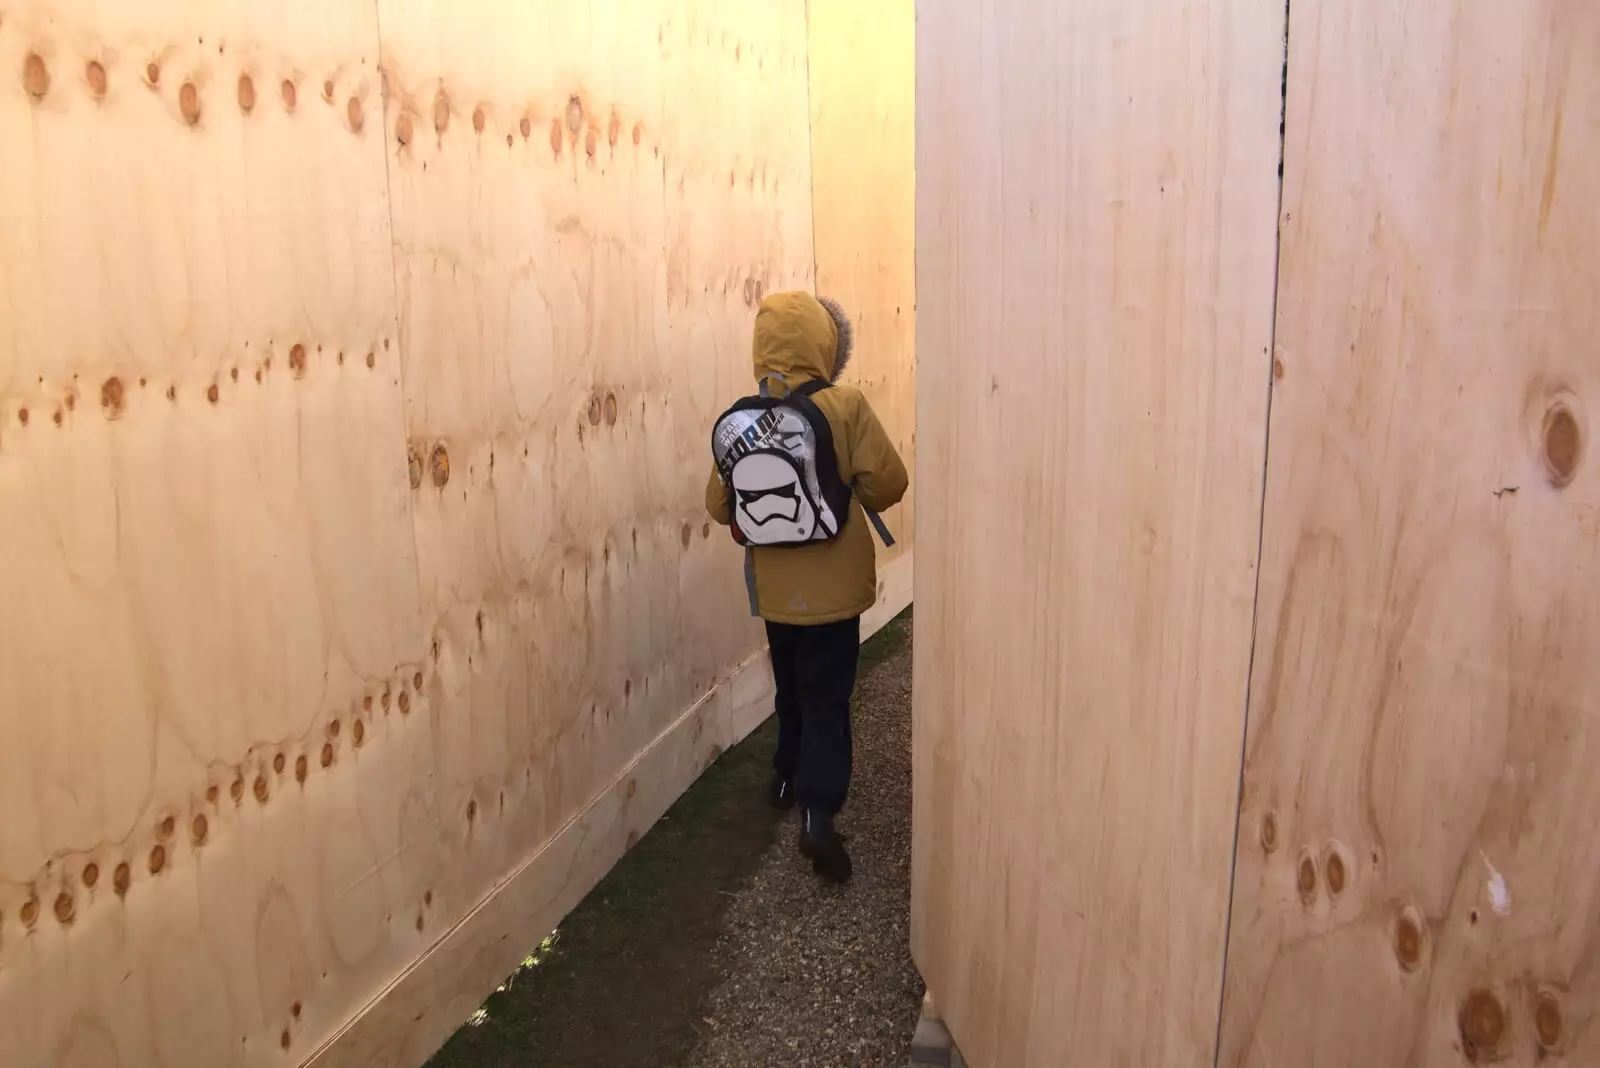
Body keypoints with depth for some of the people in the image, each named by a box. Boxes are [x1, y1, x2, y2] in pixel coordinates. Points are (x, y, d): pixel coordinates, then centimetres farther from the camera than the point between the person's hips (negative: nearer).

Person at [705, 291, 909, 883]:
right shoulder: (845, 407, -14)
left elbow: (719, 502, 0)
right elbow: (888, 484, -13)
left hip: (775, 587, 4)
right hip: (831, 583, -4)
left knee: (793, 688, 23)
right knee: (826, 698, 1)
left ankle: (789, 778, 38)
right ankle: (817, 812, -8)